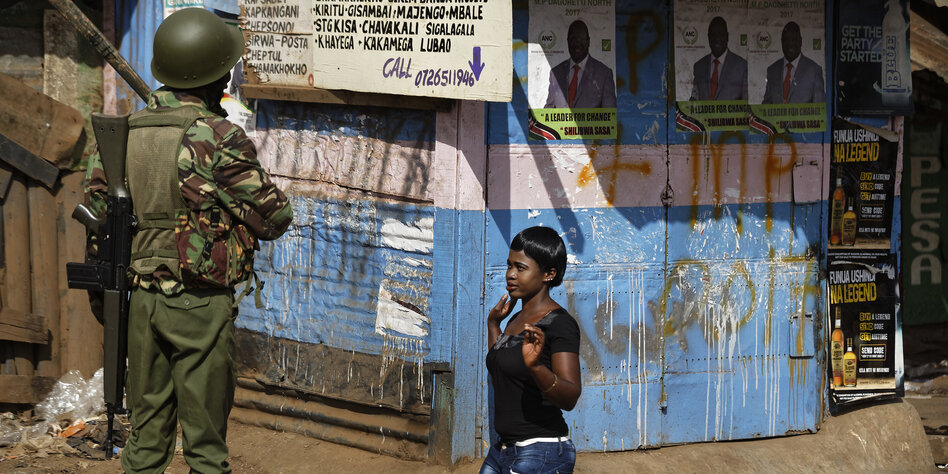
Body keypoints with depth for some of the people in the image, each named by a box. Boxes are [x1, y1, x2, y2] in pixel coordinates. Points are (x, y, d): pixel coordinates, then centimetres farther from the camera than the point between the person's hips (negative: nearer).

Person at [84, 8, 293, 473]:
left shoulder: (124, 132, 4)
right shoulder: (217, 138, -16)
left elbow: (96, 205, 13)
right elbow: (274, 218, -12)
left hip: (143, 300, 6)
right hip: (201, 304, -6)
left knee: (146, 430, 13)